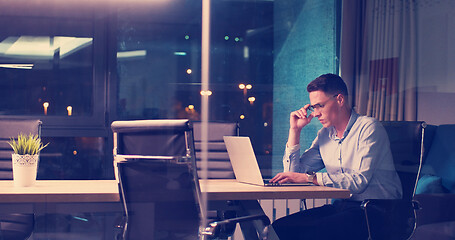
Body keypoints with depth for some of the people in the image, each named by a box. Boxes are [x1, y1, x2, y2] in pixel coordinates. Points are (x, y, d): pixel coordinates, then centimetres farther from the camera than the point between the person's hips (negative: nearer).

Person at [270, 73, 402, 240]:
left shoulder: (369, 128, -8)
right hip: (340, 206, 7)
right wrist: (295, 130, 9)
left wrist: (310, 177, -22)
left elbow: (360, 181, -20)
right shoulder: (325, 134, 14)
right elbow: (295, 173, 14)